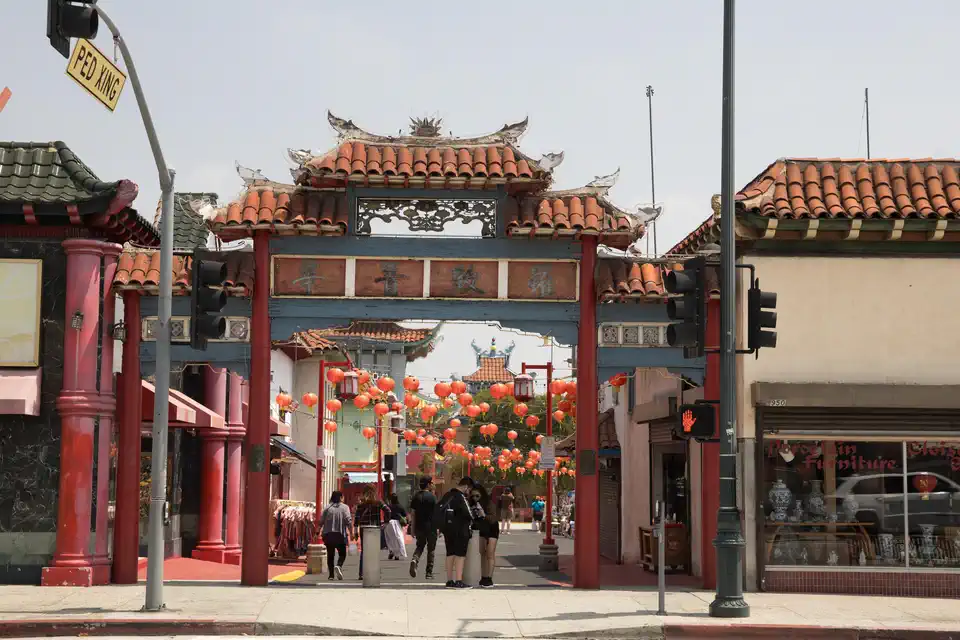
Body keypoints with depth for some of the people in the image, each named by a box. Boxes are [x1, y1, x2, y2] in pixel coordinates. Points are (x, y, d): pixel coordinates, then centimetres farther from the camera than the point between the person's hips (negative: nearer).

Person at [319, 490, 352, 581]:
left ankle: (331, 575, 4)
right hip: (340, 534, -2)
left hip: (328, 534, 2)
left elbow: (321, 521, 2)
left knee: (330, 555, 9)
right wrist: (351, 532, -5)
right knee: (342, 553, 8)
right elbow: (348, 520, -10)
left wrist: (319, 531, 11)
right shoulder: (344, 507, -1)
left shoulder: (327, 507, 5)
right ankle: (338, 566, -21)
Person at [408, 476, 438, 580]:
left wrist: (413, 528, 13)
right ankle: (429, 572, 9)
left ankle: (414, 560, -13)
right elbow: (436, 512, -10)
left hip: (419, 526, 4)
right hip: (431, 527, -4)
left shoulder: (416, 496, 6)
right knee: (431, 549, 8)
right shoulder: (432, 497, -8)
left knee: (420, 546, 17)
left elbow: (412, 514, 7)